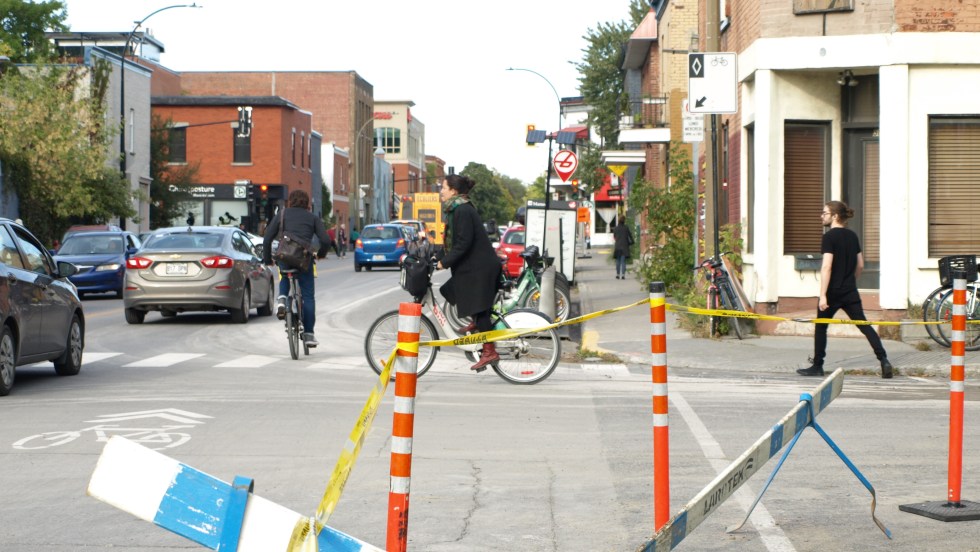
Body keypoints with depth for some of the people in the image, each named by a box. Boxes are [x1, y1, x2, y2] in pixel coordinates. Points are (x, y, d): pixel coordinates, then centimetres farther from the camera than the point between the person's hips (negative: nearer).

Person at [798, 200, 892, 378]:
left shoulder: (829, 237, -11)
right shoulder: (852, 235, 10)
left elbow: (827, 267, -19)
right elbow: (860, 265, 15)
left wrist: (823, 295, -21)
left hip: (833, 291, -6)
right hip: (850, 292, 6)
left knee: (820, 327, 10)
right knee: (864, 325, 5)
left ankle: (817, 366, 13)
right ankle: (884, 360, -7)